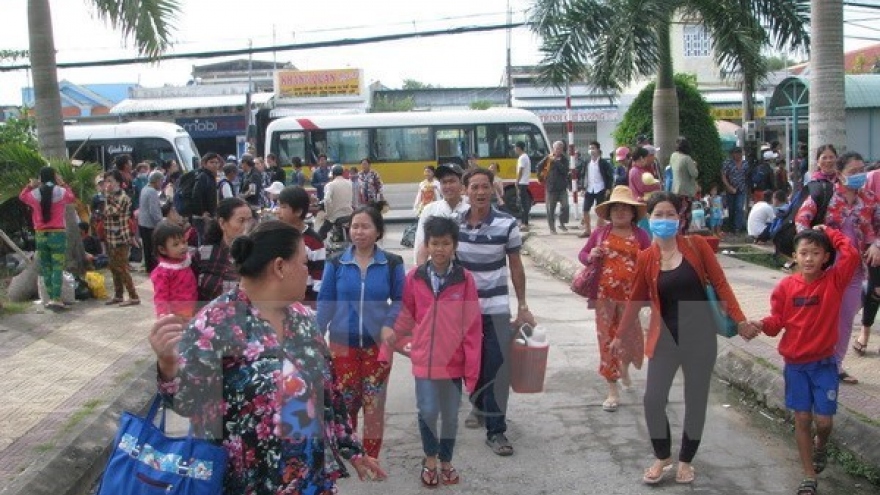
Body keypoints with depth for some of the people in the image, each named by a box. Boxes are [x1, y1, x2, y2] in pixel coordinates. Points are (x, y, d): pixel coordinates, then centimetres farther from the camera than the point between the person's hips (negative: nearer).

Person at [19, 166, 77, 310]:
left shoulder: (34, 194, -1)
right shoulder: (61, 192, -6)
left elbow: (22, 196, 21)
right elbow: (72, 198, 16)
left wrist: (30, 186, 21)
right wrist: (63, 185, 19)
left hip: (41, 235, 3)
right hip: (57, 234, -2)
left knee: (46, 268, 11)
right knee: (57, 268, -4)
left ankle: (51, 298, 13)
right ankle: (56, 299, -12)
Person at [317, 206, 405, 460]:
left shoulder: (392, 264, -3)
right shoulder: (336, 263, -3)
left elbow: (400, 300, 2)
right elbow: (325, 302, 1)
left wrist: (389, 324, -15)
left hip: (377, 343, 0)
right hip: (343, 343, 0)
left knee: (374, 403, 8)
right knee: (344, 402, 6)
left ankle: (370, 460, 23)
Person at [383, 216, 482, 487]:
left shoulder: (465, 280, -7)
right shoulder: (414, 277, -4)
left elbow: (472, 326, -6)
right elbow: (406, 315, 9)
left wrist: (472, 367, -6)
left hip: (454, 360, 0)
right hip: (424, 359, 0)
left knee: (450, 415, 12)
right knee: (428, 412, 1)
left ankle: (446, 461, 33)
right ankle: (430, 459, 26)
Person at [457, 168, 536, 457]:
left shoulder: (506, 224, -8)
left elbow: (515, 266, 0)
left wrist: (523, 306, 0)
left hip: (496, 307, -2)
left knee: (497, 367, -5)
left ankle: (496, 430, 2)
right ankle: (478, 405, 39)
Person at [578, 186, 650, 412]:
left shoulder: (640, 235, 2)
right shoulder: (601, 233, 4)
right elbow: (582, 254, 13)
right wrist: (590, 256, -9)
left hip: (630, 294, 0)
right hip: (605, 294, 0)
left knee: (629, 336, 10)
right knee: (606, 338, 2)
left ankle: (624, 369, 46)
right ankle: (613, 391, 10)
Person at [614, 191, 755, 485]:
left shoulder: (696, 245, -6)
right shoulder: (646, 258, -1)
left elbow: (719, 283, -3)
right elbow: (636, 300, 9)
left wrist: (739, 320, -8)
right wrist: (621, 336, 16)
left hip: (700, 335, -1)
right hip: (666, 337, 1)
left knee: (696, 401, 9)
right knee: (653, 400, -3)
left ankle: (686, 461, 28)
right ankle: (662, 457, 21)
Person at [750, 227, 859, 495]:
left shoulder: (834, 280, -9)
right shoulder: (786, 286, -6)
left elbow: (852, 255, -25)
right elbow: (777, 321, -4)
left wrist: (828, 232, -15)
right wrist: (762, 325, -24)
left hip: (824, 363, -1)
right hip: (795, 363, 1)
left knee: (824, 420, 0)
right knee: (802, 419, 7)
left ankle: (820, 445, 38)